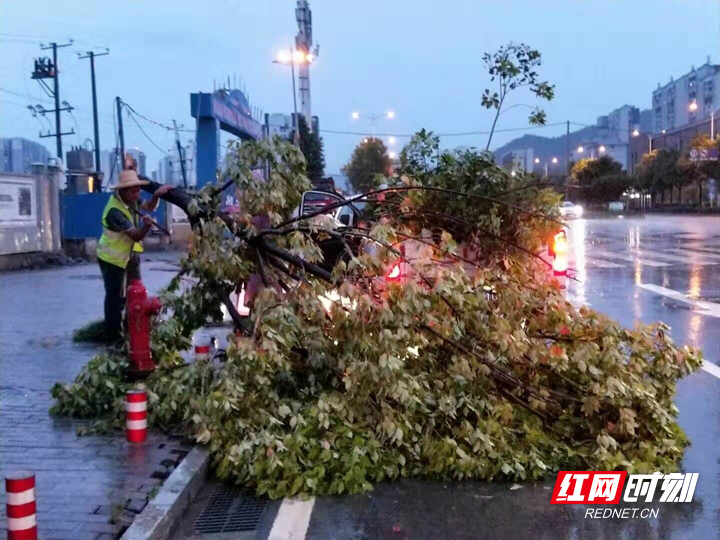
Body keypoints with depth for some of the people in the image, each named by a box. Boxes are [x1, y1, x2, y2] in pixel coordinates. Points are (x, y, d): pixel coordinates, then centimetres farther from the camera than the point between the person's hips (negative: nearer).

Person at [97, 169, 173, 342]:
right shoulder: (115, 211, -31)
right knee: (116, 298, -1)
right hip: (112, 259, -9)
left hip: (129, 255, 9)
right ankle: (114, 338, 9)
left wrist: (156, 195, -12)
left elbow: (149, 207, 8)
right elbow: (136, 235, -32)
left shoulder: (130, 200, -6)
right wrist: (147, 226, -52)